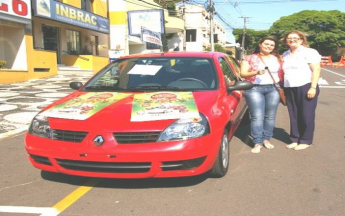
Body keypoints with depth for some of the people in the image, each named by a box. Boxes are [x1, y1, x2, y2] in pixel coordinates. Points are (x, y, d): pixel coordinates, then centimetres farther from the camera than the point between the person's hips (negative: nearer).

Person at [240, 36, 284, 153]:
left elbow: (281, 74, 14)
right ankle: (257, 143, -5)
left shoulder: (277, 59, 15)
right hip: (255, 89, -3)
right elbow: (243, 74, -4)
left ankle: (266, 139, 16)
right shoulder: (249, 58, 6)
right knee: (257, 117, -8)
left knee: (270, 116, 3)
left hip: (273, 89, 3)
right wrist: (256, 72, -20)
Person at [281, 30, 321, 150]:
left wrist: (313, 87, -17)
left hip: (305, 87, -6)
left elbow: (316, 70, -9)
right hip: (289, 89, 6)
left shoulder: (309, 52, -3)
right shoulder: (285, 55, 17)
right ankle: (295, 139, 17)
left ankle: (305, 141, 9)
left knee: (306, 115, 0)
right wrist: (282, 87, 13)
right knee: (294, 115, 8)